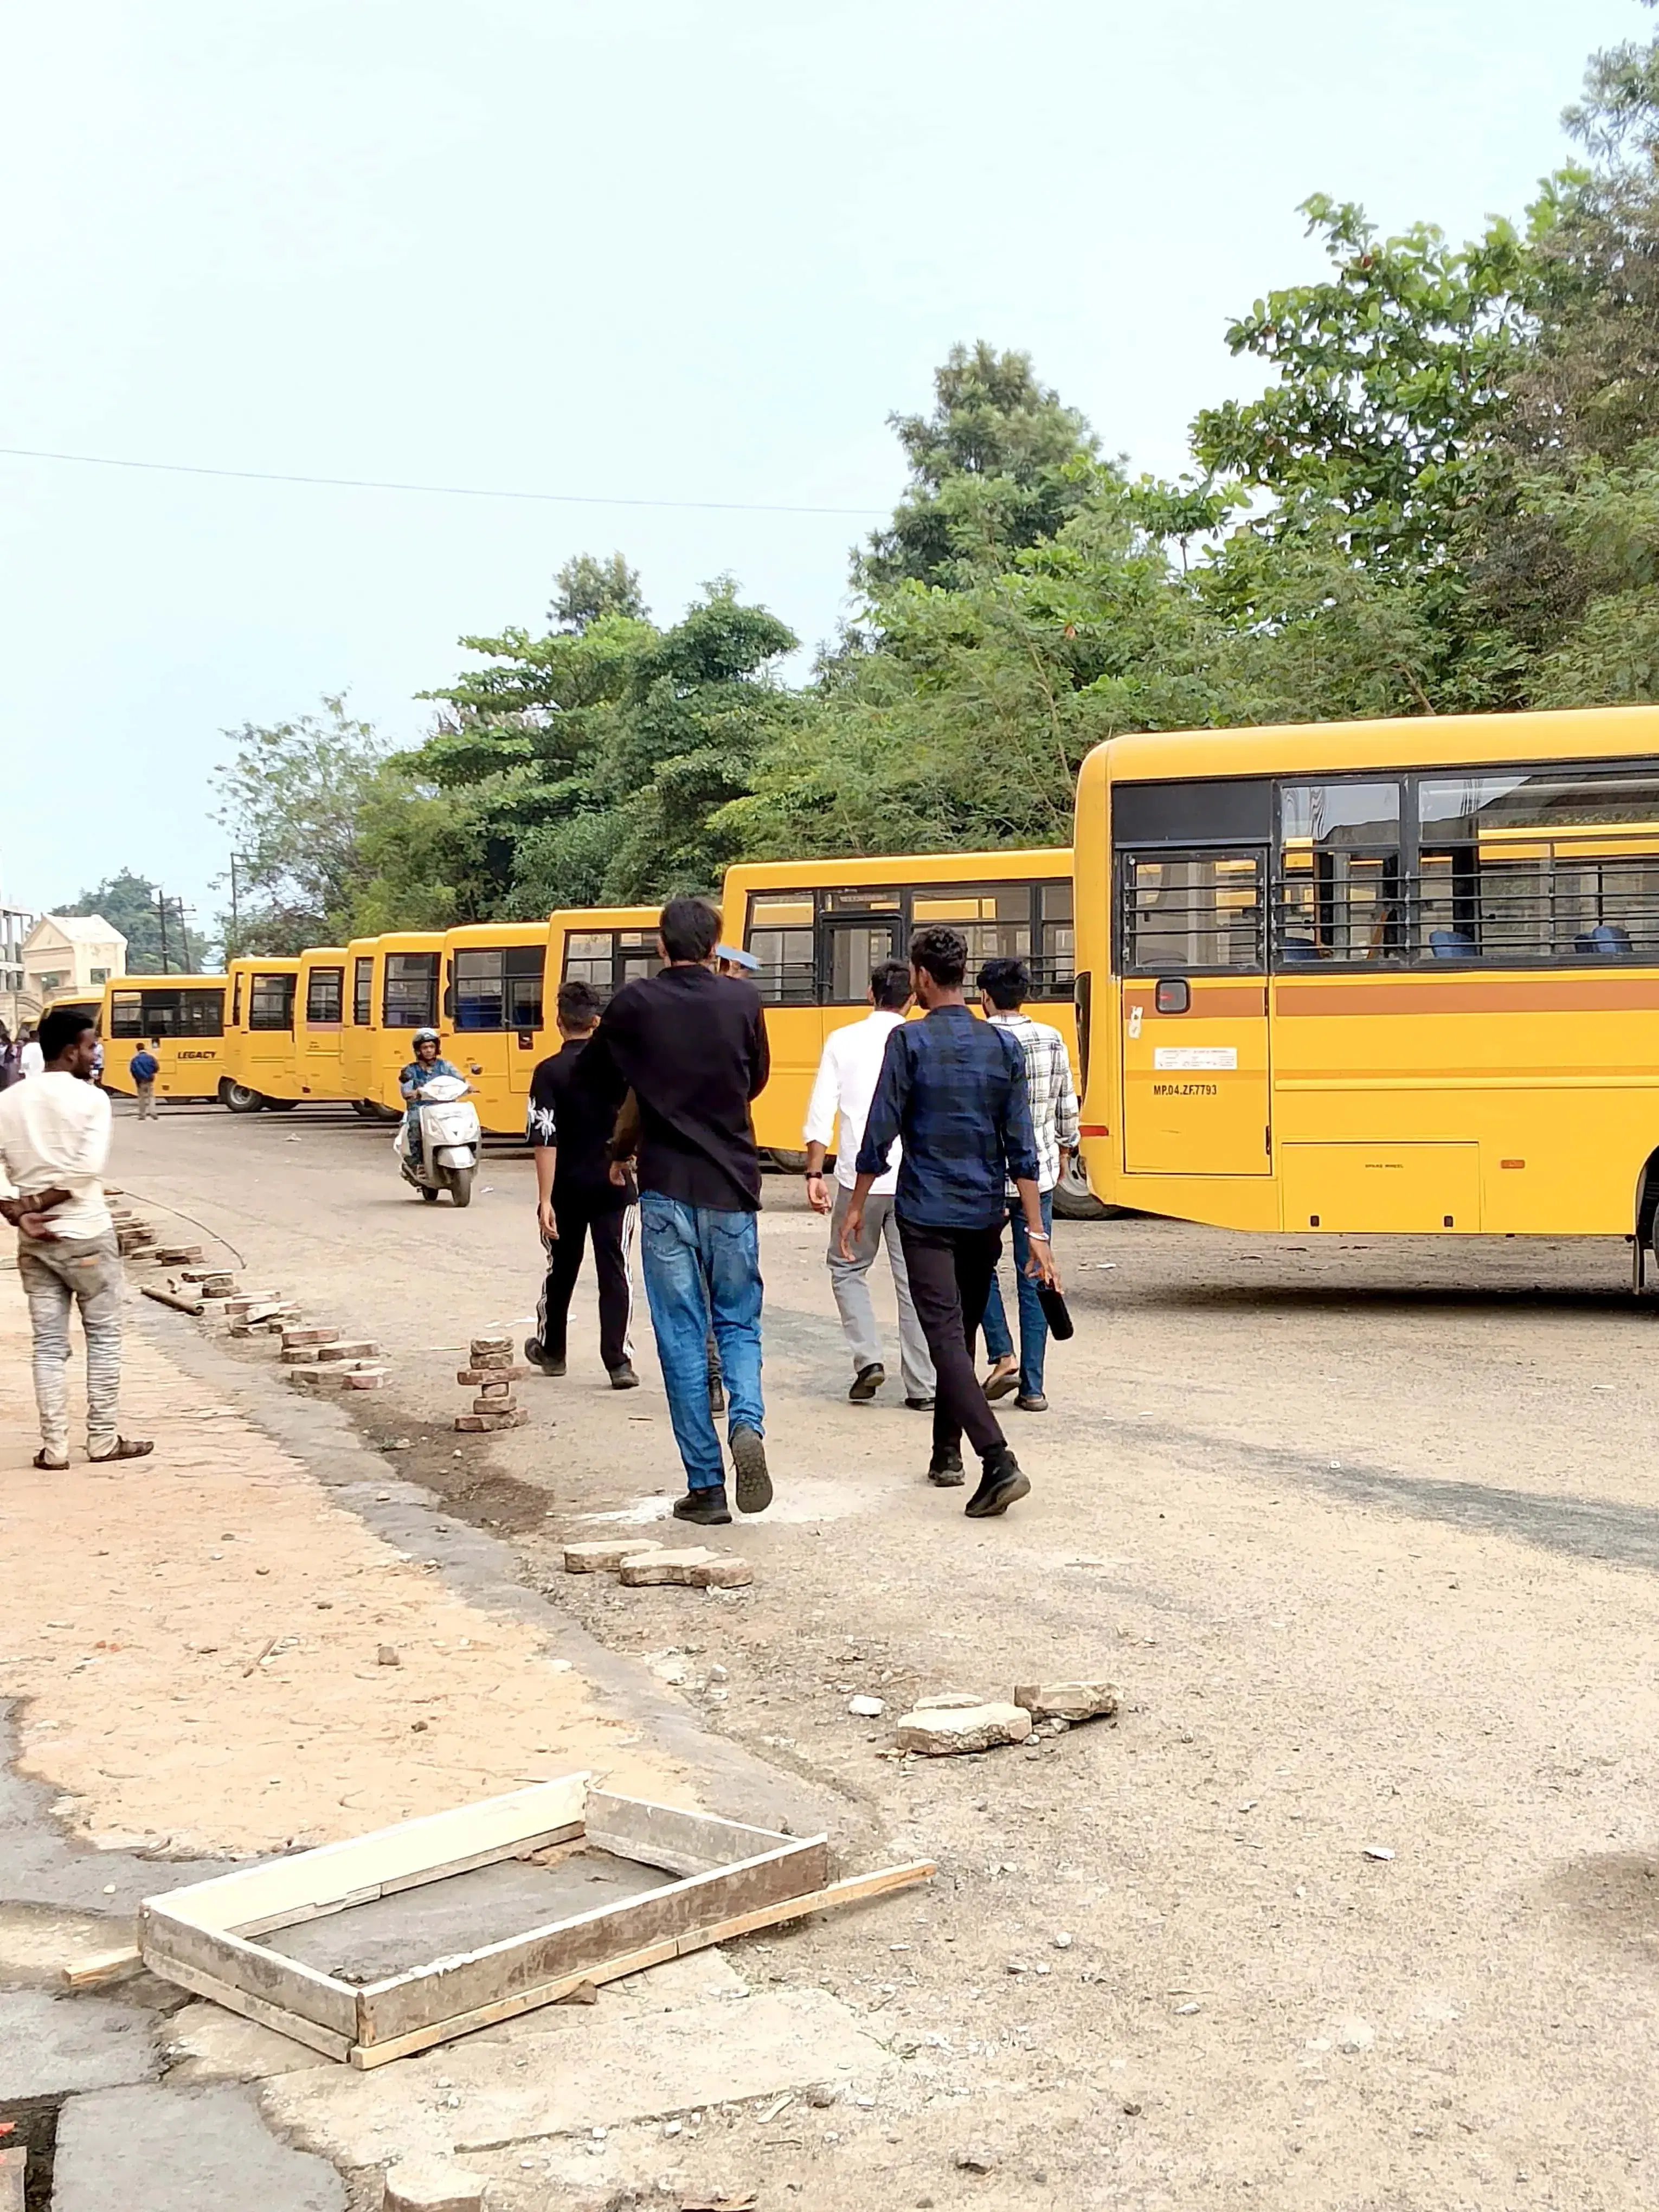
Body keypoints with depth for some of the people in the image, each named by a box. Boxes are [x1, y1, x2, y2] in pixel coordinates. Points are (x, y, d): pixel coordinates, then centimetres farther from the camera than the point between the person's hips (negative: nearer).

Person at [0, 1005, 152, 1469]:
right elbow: (86, 1171, -19)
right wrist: (37, 1203, -9)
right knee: (103, 1337, 8)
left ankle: (54, 1446, 9)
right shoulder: (91, 1099, -9)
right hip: (86, 1236, -5)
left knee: (49, 1344, 8)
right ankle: (104, 1439, 12)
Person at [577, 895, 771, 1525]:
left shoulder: (636, 1002, -4)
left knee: (682, 1337, 5)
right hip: (733, 1188, 1)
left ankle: (706, 1485, 5)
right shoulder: (743, 1001, -1)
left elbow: (595, 1081, 9)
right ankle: (747, 1424, -14)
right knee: (739, 1323, 14)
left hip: (667, 1189, -1)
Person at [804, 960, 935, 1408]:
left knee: (848, 1269, 18)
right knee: (914, 1281, 7)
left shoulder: (843, 1042, 2)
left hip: (859, 1180, 0)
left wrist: (814, 1174, 0)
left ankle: (867, 1358, 3)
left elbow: (821, 1113, -3)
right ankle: (921, 1386, 9)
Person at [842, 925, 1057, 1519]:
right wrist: (1036, 1232, 1)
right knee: (962, 1336, 19)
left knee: (947, 1340, -9)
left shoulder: (908, 1041, -7)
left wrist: (856, 1207, 5)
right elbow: (1021, 1148, 1)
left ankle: (999, 1461, -23)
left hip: (926, 1215, -5)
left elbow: (880, 1134, -7)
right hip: (985, 1215, 5)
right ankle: (947, 1453, 28)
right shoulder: (1003, 1046, 4)